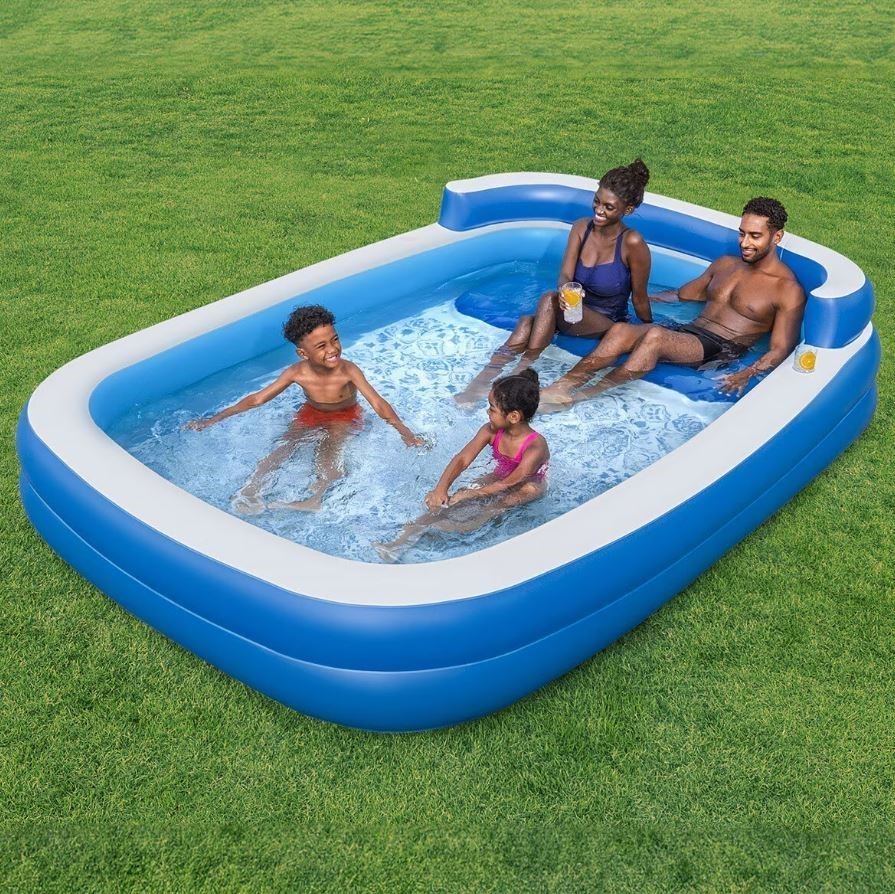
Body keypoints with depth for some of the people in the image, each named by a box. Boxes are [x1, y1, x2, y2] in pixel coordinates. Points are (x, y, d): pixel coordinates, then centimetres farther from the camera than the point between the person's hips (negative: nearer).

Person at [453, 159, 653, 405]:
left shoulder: (632, 244, -18)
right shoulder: (581, 227, -2)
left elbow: (639, 297, -7)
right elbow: (564, 275, -9)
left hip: (607, 325, -5)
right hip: (574, 313, 5)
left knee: (549, 299, -33)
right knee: (527, 321, -28)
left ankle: (520, 373, -32)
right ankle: (484, 379, -38)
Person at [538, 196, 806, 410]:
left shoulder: (788, 290, -1)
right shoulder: (725, 264, 20)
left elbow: (781, 349, -10)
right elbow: (684, 294, 30)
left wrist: (747, 374, -29)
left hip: (722, 350, -7)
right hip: (687, 331, 7)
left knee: (655, 336, -35)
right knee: (620, 330, -23)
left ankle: (584, 395, -31)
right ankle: (562, 385, -33)